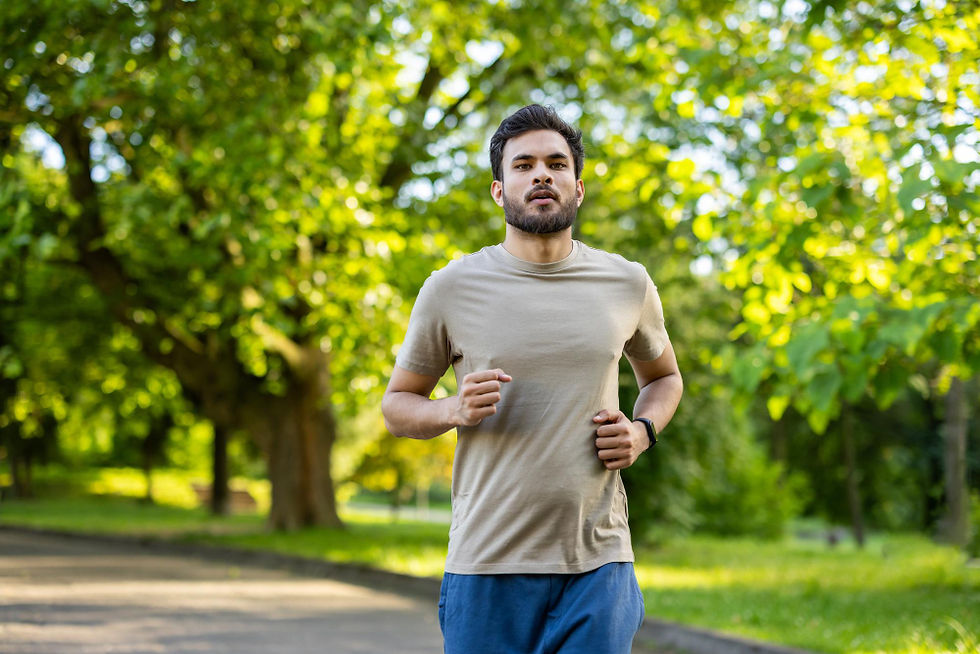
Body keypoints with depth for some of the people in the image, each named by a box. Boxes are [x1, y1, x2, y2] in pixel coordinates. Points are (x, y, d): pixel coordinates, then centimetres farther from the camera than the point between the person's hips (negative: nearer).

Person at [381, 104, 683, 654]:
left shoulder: (627, 285, 6)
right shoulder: (451, 289, 0)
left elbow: (665, 376, 24)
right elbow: (397, 403, 10)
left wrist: (642, 432, 2)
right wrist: (454, 411, -12)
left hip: (598, 562, 1)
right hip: (487, 565, -1)